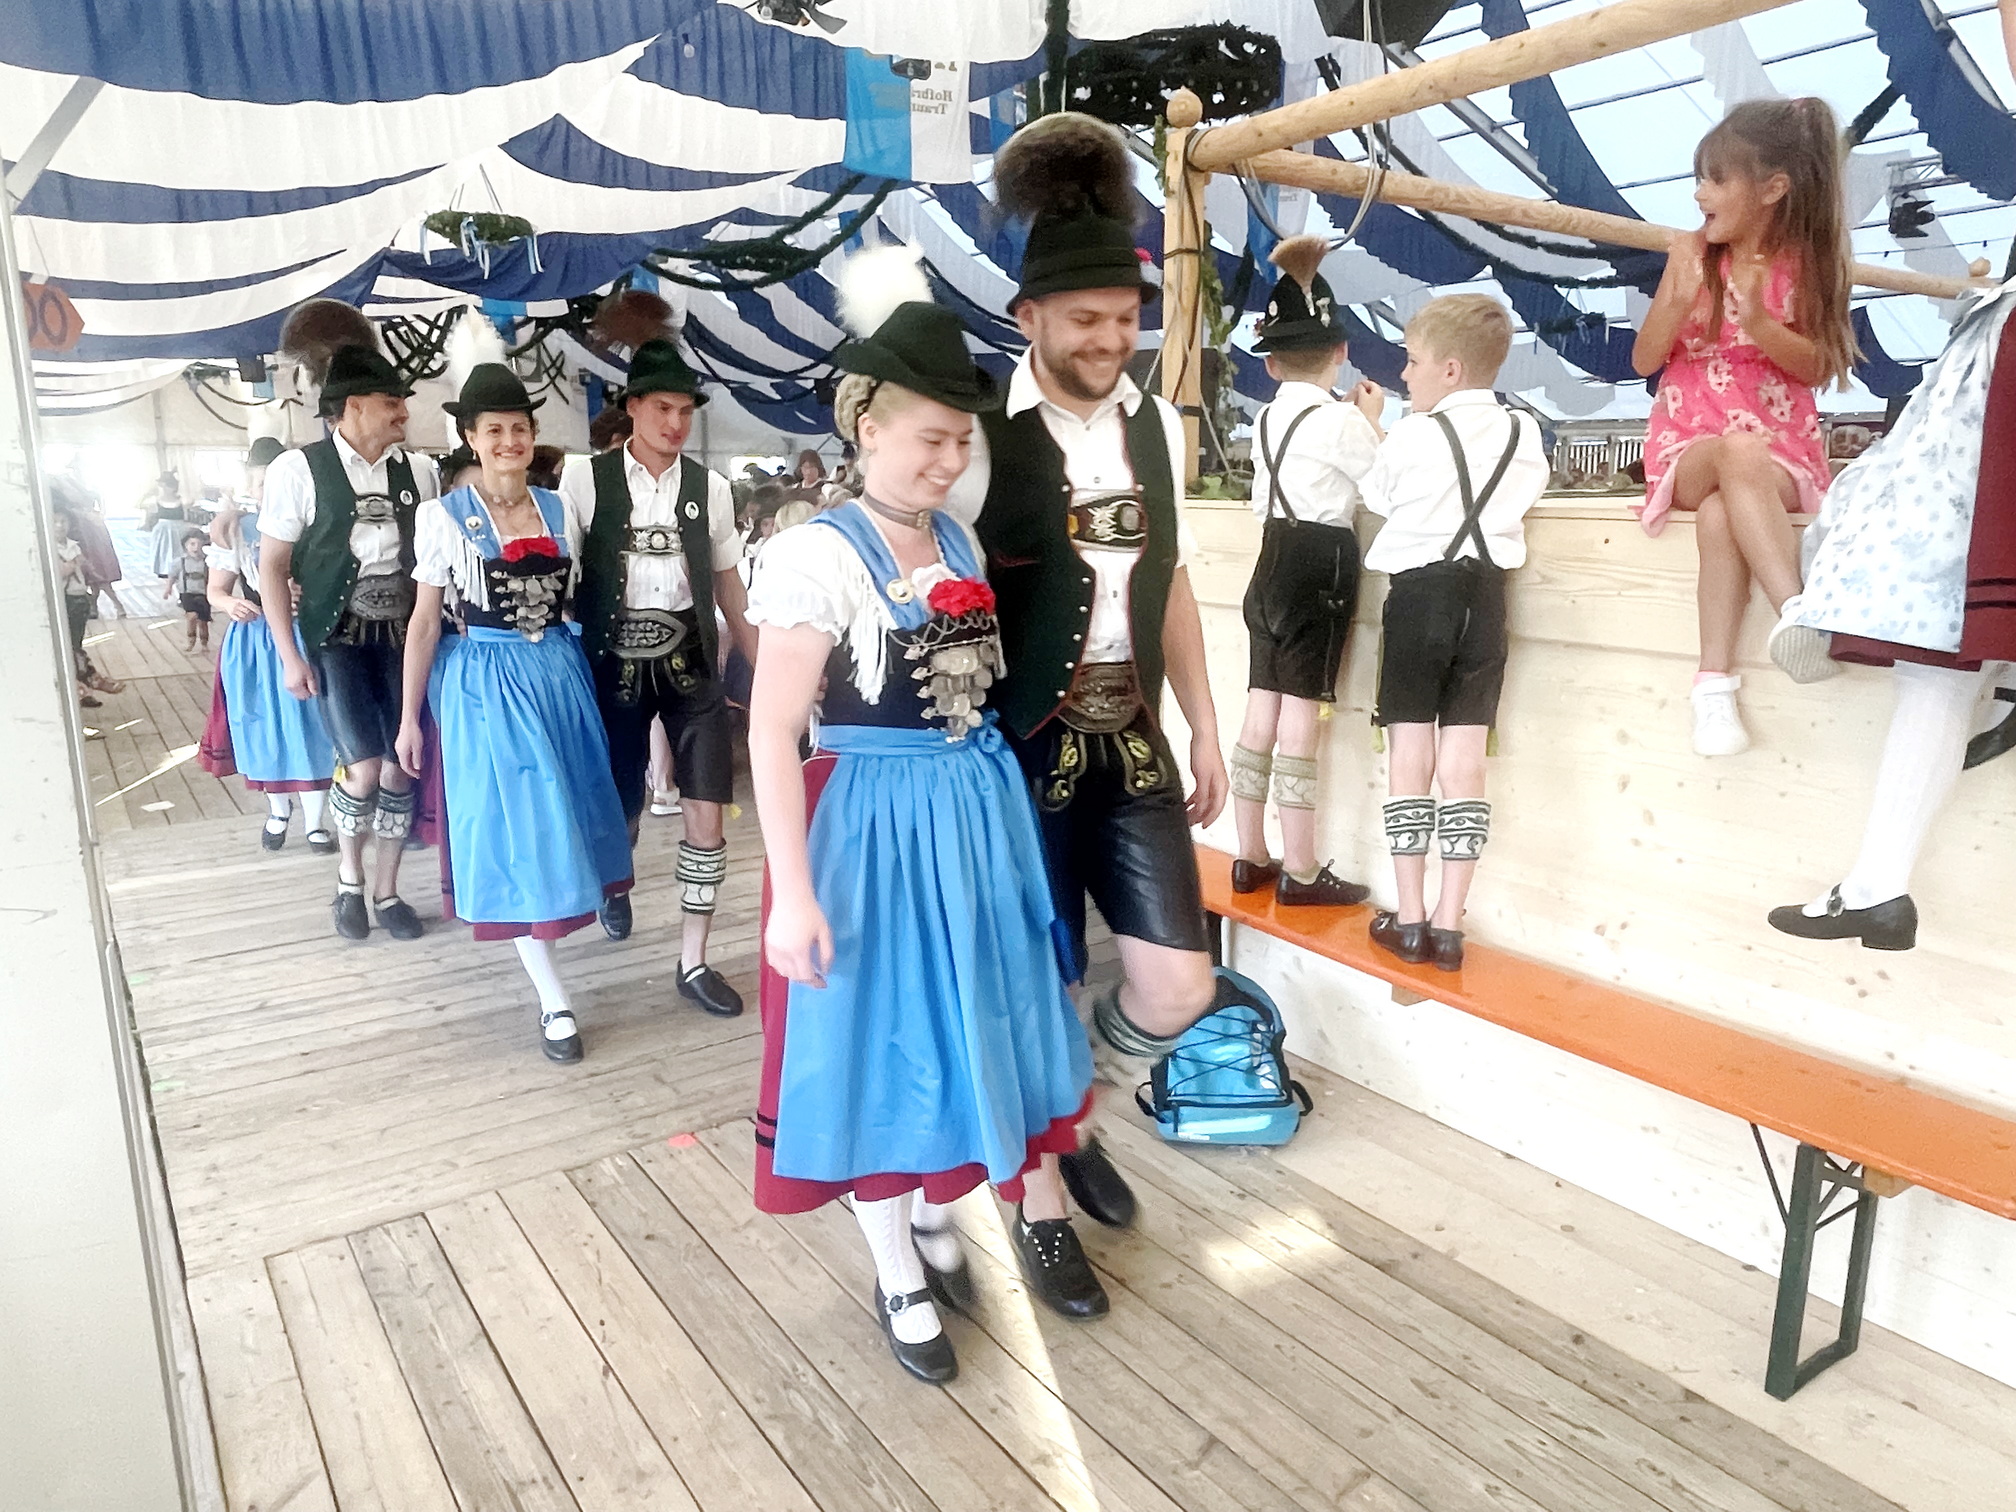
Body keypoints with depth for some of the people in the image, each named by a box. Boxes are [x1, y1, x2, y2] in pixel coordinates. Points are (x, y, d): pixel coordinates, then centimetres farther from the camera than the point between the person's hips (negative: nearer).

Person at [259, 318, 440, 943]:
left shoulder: (417, 469, 3)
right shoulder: (300, 470, -7)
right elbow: (272, 567, -4)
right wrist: (290, 656, -8)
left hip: (404, 636, 4)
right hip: (337, 639, -3)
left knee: (402, 768, 4)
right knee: (364, 769, -11)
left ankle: (386, 891, 22)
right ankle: (348, 878, 18)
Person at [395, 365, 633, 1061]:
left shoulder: (558, 508, 5)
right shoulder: (444, 516, -5)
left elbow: (574, 597, 10)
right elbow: (424, 620, -2)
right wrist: (409, 718, -2)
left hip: (559, 673, 4)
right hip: (485, 681, -4)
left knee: (558, 819, 11)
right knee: (515, 827, -2)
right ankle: (554, 1000, 2)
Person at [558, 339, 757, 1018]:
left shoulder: (710, 488, 4)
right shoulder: (586, 478, -4)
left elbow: (728, 585, 10)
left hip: (689, 662, 2)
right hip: (615, 662, -1)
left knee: (707, 811, -3)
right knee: (619, 801, 13)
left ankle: (694, 961, 10)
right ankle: (616, 885, 50)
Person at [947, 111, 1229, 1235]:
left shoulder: (1158, 425, 8)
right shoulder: (983, 435, -11)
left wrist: (1204, 727, 15)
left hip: (1133, 744, 5)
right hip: (1024, 752, -5)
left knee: (1180, 989, 3)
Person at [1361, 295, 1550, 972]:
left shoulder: (1412, 437, -7)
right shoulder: (1524, 435, 6)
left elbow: (1376, 495, 9)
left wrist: (1379, 436, 25)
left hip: (1419, 592, -3)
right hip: (1485, 596, 4)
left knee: (1411, 755, 3)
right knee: (1465, 758, 4)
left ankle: (1409, 918, 7)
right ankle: (1448, 923, 7)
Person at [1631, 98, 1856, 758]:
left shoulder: (1807, 262, 2)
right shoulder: (1692, 252, 3)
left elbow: (1817, 369, -3)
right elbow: (1645, 360, 2)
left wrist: (1759, 319, -18)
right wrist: (1680, 300, -16)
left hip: (1783, 450, 0)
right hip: (1689, 445, 0)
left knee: (1721, 511, -36)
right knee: (1737, 454, -37)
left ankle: (1715, 679, -37)